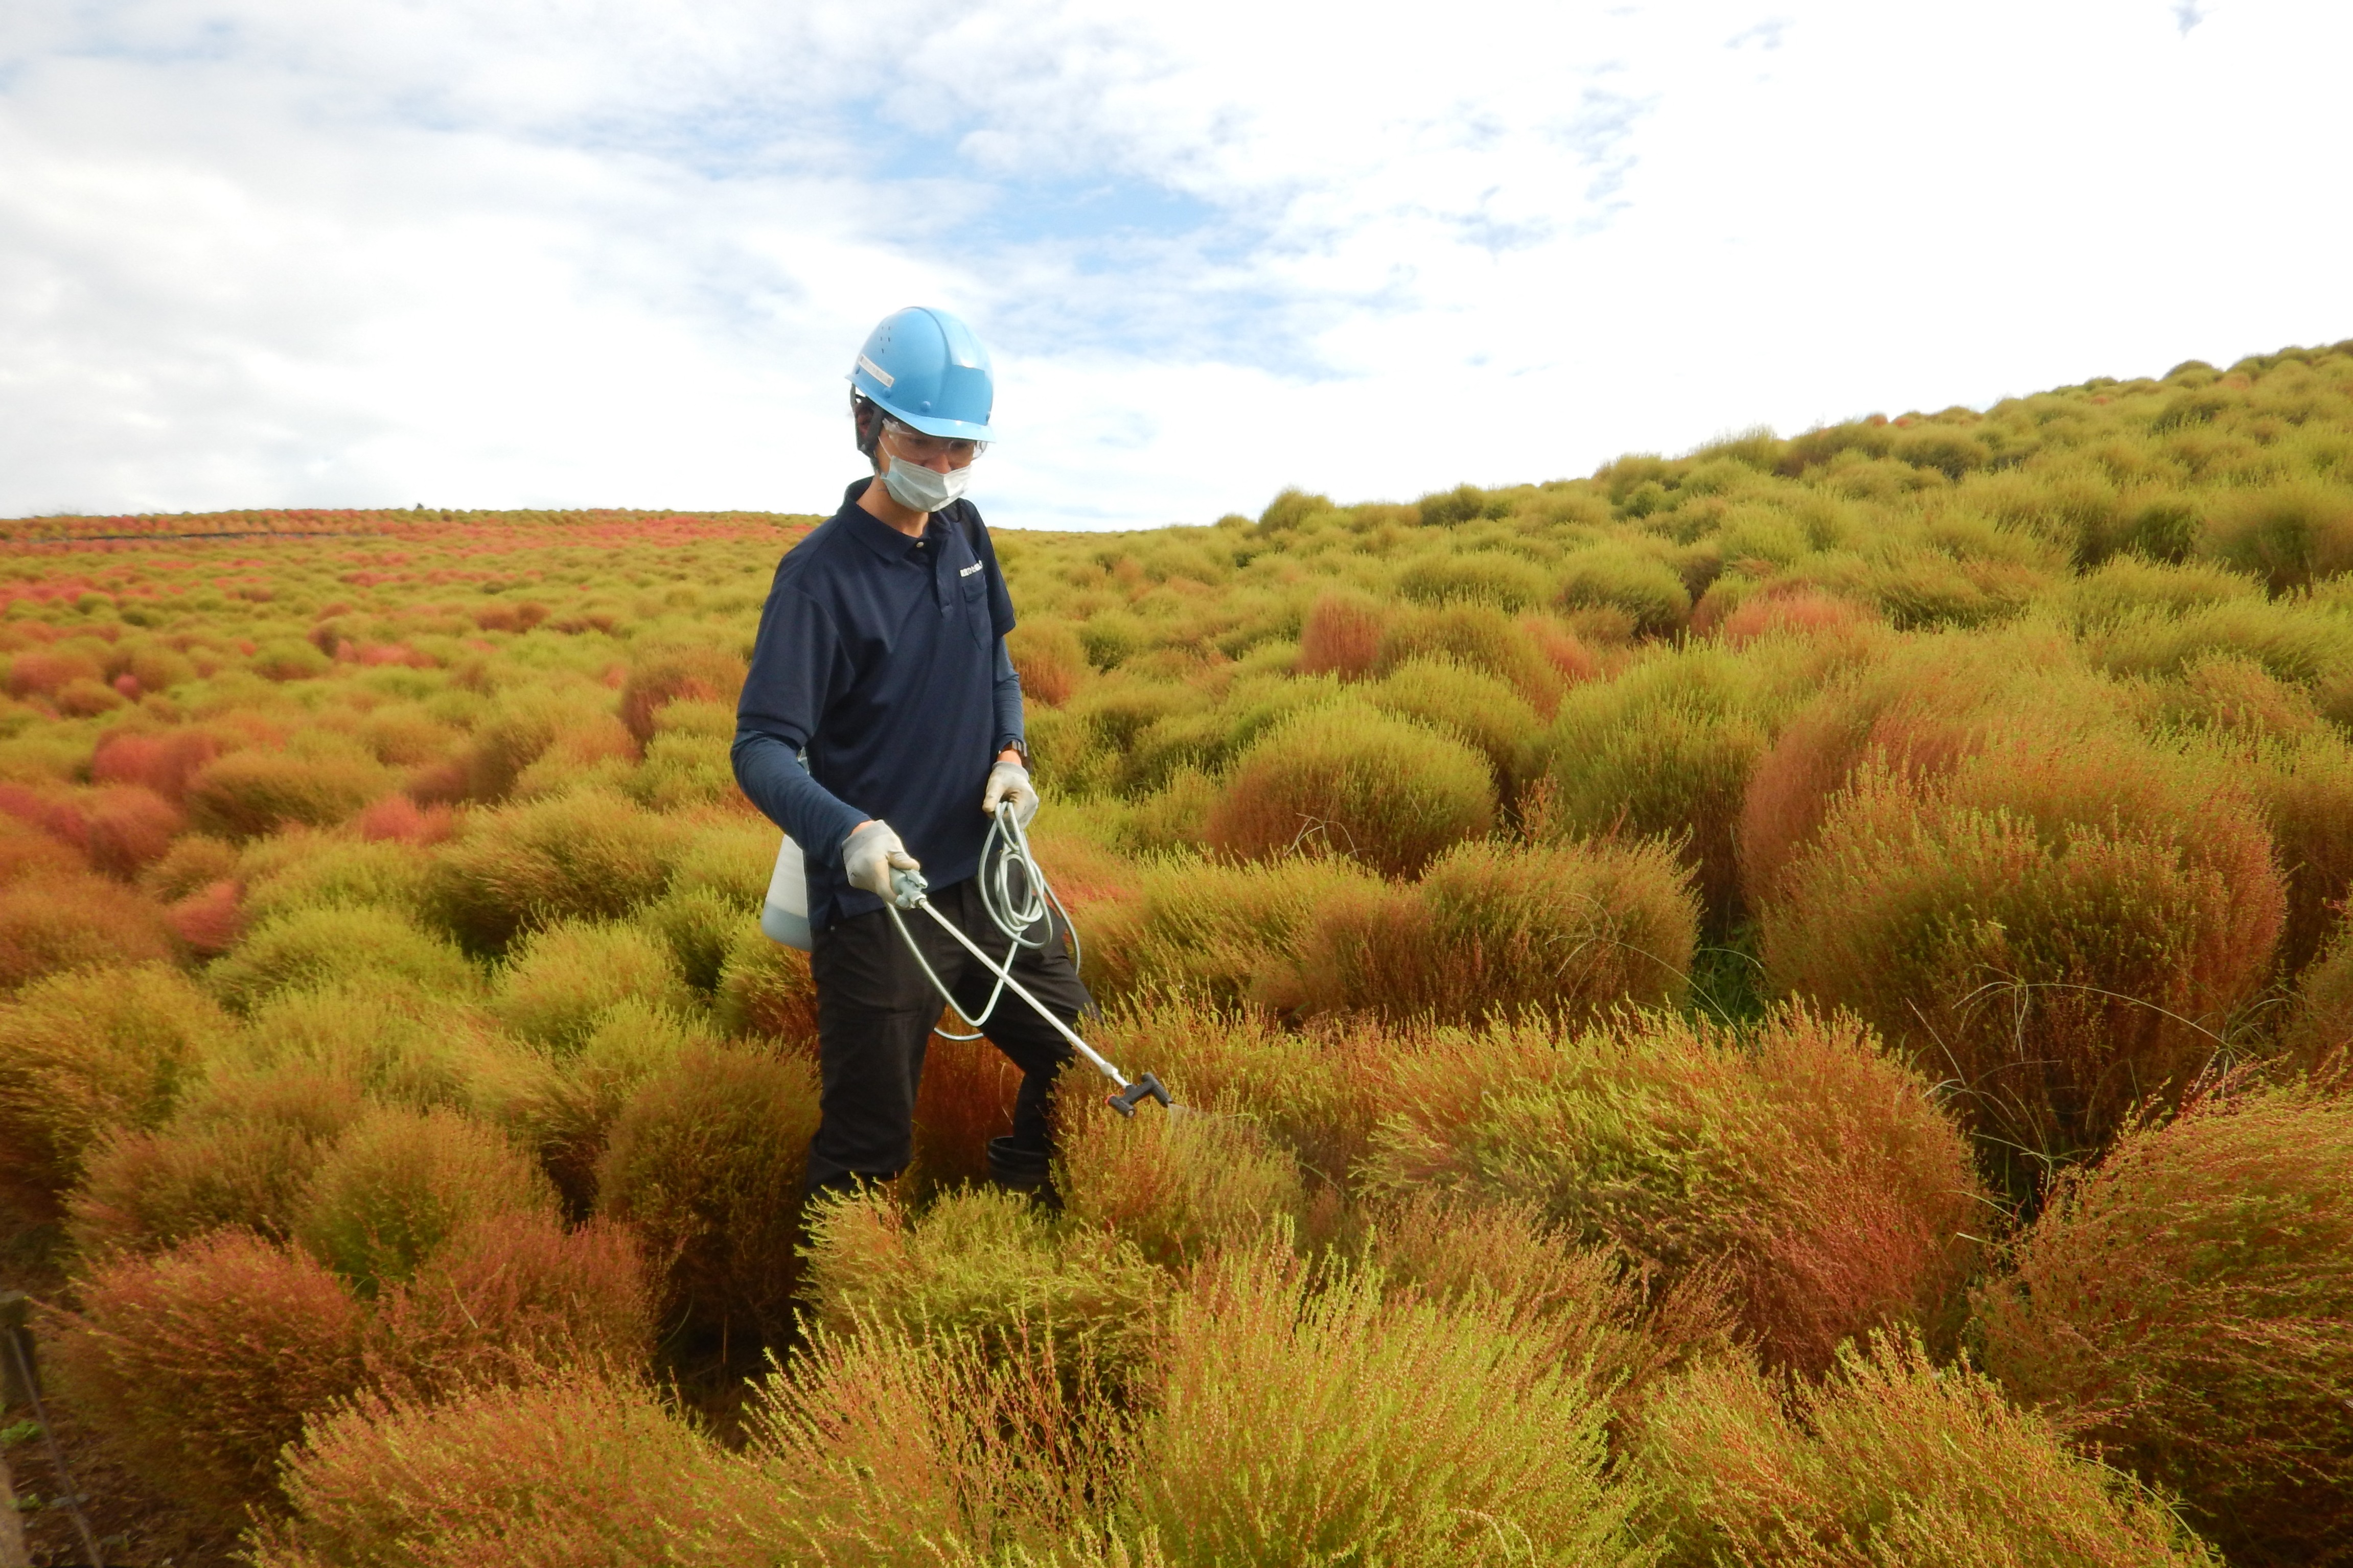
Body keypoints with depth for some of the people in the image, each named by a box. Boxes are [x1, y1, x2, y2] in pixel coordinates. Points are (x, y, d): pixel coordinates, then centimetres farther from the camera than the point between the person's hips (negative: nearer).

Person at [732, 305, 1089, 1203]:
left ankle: (1019, 1220, 41)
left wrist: (1011, 753, -1)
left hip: (986, 872, 7)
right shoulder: (821, 573, -16)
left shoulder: (965, 532, 4)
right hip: (877, 898, -6)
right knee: (869, 1148, 5)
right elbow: (762, 749, -20)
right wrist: (847, 831, -38)